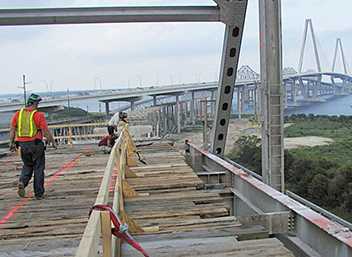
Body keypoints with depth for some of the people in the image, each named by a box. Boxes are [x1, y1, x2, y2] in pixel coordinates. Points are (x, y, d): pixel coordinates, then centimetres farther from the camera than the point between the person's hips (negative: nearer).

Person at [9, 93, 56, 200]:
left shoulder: (18, 114, 5)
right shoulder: (38, 115, -9)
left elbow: (12, 129, 6)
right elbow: (46, 131, -10)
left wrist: (11, 143, 12)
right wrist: (53, 142, 1)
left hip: (22, 144, 4)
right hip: (36, 144, -4)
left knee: (27, 166, 22)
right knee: (38, 168, 7)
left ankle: (22, 182, -5)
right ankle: (39, 193, 10)